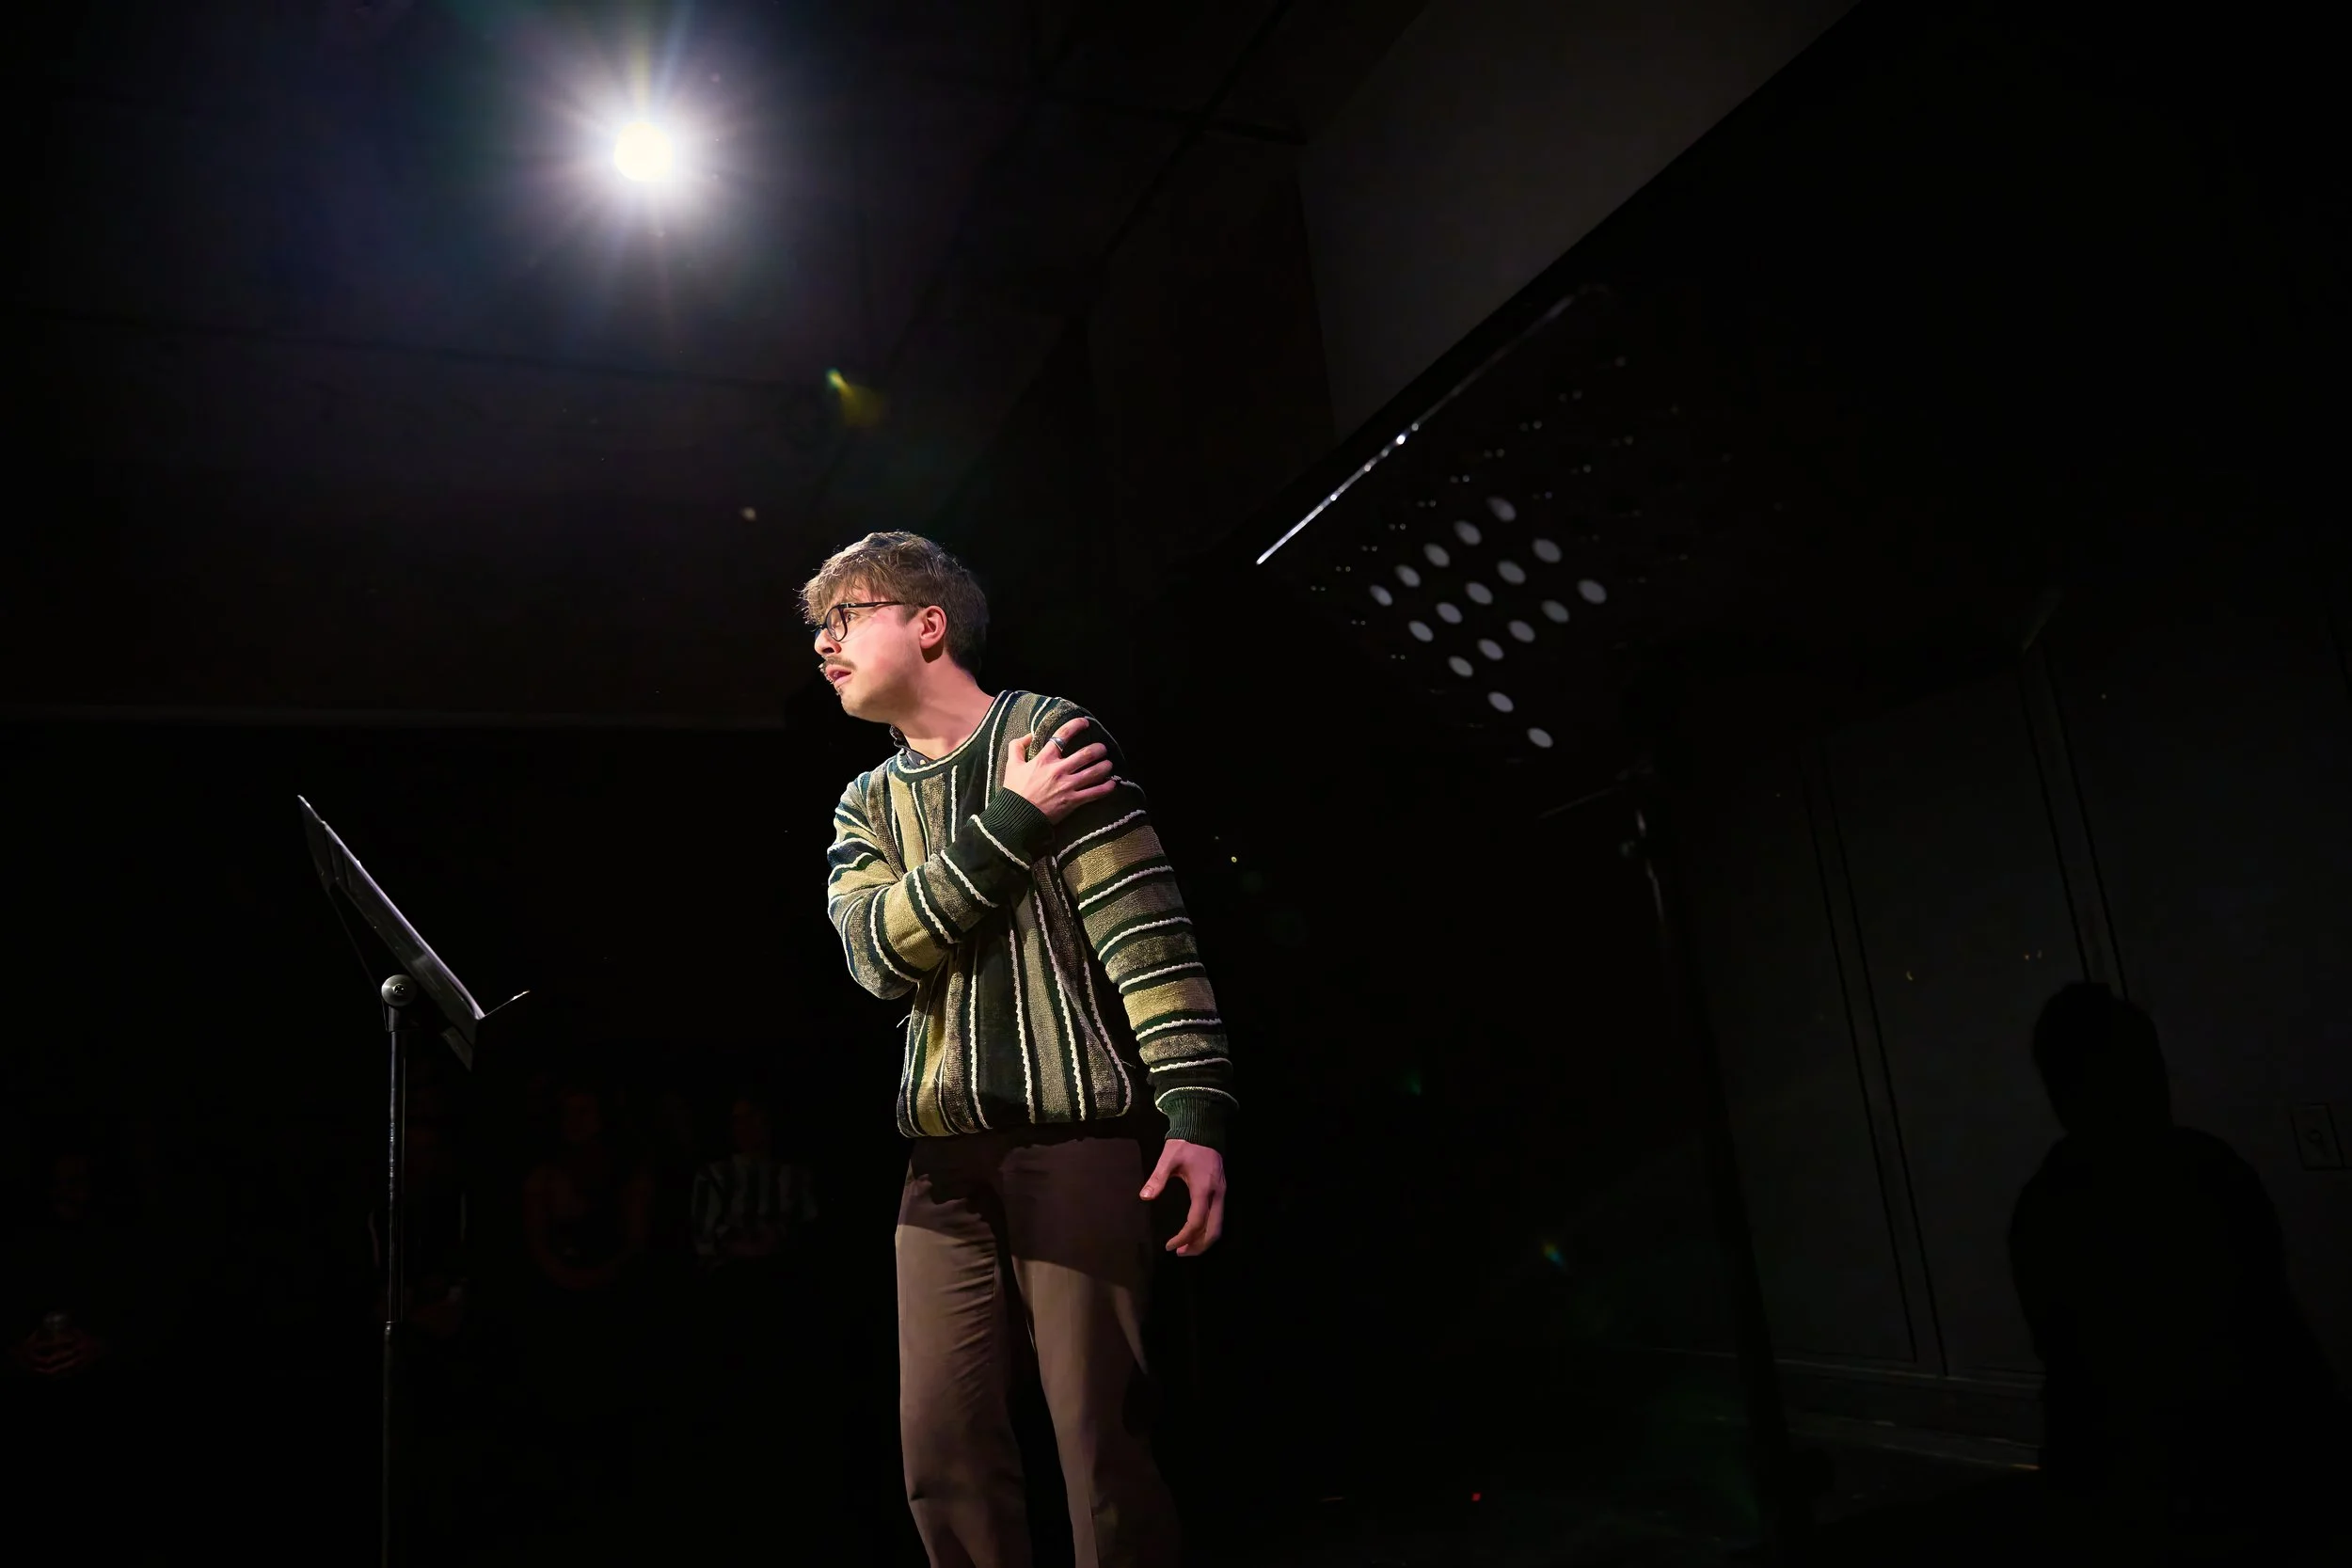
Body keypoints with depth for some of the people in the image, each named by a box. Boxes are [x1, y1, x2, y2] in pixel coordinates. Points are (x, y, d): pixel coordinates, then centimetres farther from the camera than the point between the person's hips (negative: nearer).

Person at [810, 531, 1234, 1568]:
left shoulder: (1047, 732, -1)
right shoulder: (865, 808, 16)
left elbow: (1144, 924, -9)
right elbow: (876, 948, -4)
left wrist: (1196, 1108, -18)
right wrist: (1012, 822, -13)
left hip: (1078, 1130, -5)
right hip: (946, 1152, 5)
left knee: (1101, 1434, -5)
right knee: (940, 1440, 3)